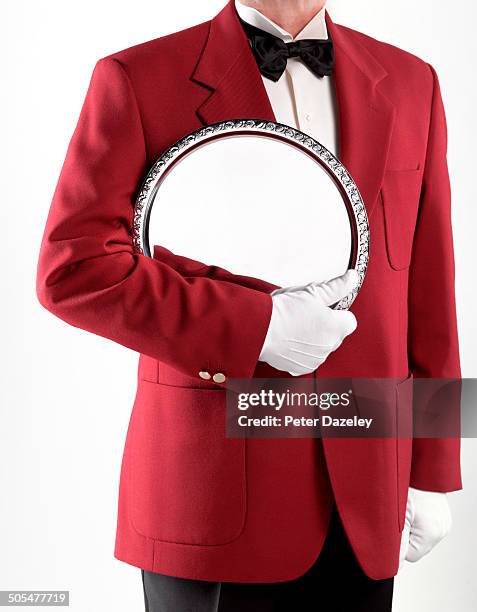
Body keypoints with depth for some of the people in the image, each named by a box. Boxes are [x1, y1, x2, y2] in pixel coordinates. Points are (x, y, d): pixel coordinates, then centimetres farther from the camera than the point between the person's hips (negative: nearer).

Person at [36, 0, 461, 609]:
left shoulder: (410, 83, 8)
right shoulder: (137, 79, -4)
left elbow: (428, 292, 7)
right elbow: (71, 270, -11)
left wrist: (432, 469, 7)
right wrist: (255, 328, -16)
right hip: (210, 490, -3)